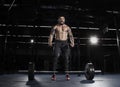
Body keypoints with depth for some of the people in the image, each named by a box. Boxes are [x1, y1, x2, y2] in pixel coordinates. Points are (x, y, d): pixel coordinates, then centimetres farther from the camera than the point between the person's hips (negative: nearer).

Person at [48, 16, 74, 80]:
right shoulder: (55, 27, 9)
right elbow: (51, 34, -3)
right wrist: (50, 42, -21)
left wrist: (72, 42, -12)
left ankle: (67, 74, 2)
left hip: (65, 43, 2)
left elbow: (71, 35, 6)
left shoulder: (67, 27, 13)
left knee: (66, 58, -6)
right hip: (57, 43, -1)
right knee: (56, 57, -12)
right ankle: (54, 74, -8)